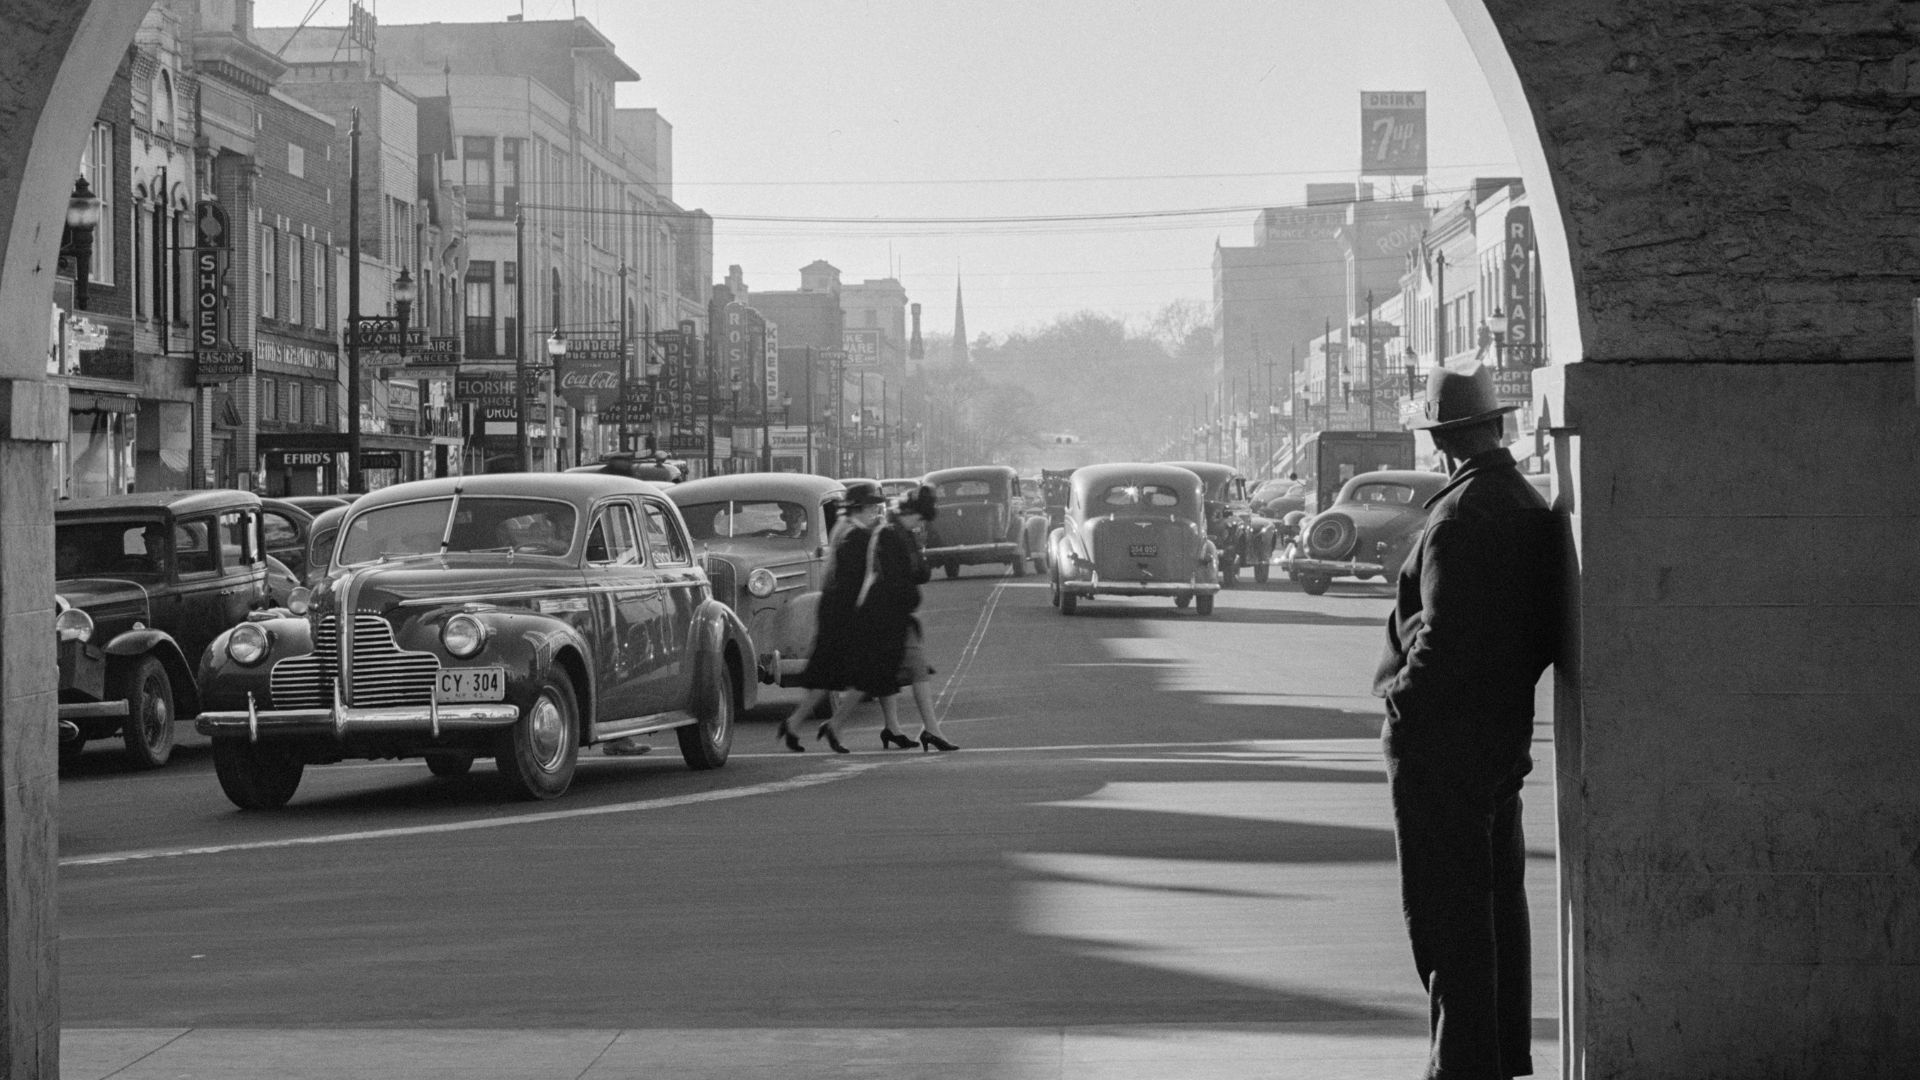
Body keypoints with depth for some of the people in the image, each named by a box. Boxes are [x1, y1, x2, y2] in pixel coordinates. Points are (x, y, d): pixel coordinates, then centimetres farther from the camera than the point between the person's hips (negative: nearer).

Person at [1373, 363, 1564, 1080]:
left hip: (1440, 742, -9)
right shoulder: (1529, 505, 7)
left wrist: (1402, 698, -12)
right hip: (1505, 730, 9)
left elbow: (1442, 634, -24)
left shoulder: (1459, 515, -19)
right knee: (1497, 902, 17)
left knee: (1446, 912, -4)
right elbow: (1546, 627, 11)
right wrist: (1508, 691, 15)